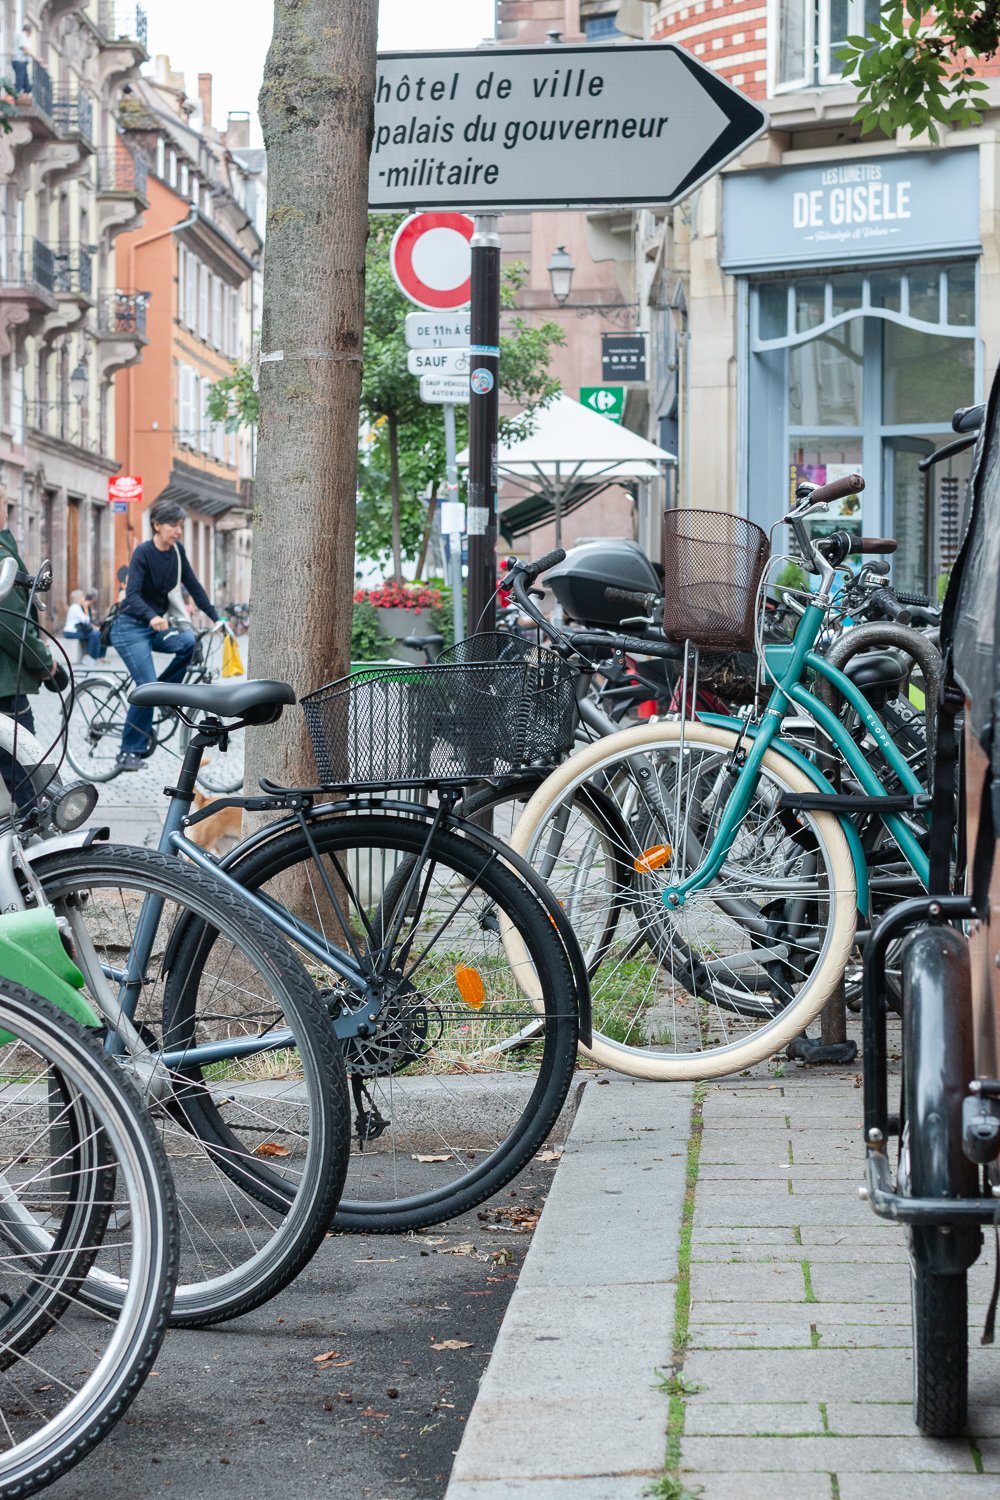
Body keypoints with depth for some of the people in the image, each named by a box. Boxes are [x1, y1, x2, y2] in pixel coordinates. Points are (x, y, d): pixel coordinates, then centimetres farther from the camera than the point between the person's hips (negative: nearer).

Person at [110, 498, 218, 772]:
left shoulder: (177, 552, 1)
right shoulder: (143, 552, -18)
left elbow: (194, 587, 5)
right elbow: (132, 595, -28)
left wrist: (216, 618, -4)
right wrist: (152, 617, -46)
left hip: (156, 626, 6)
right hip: (131, 627, -6)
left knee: (189, 641, -22)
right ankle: (130, 752, -7)